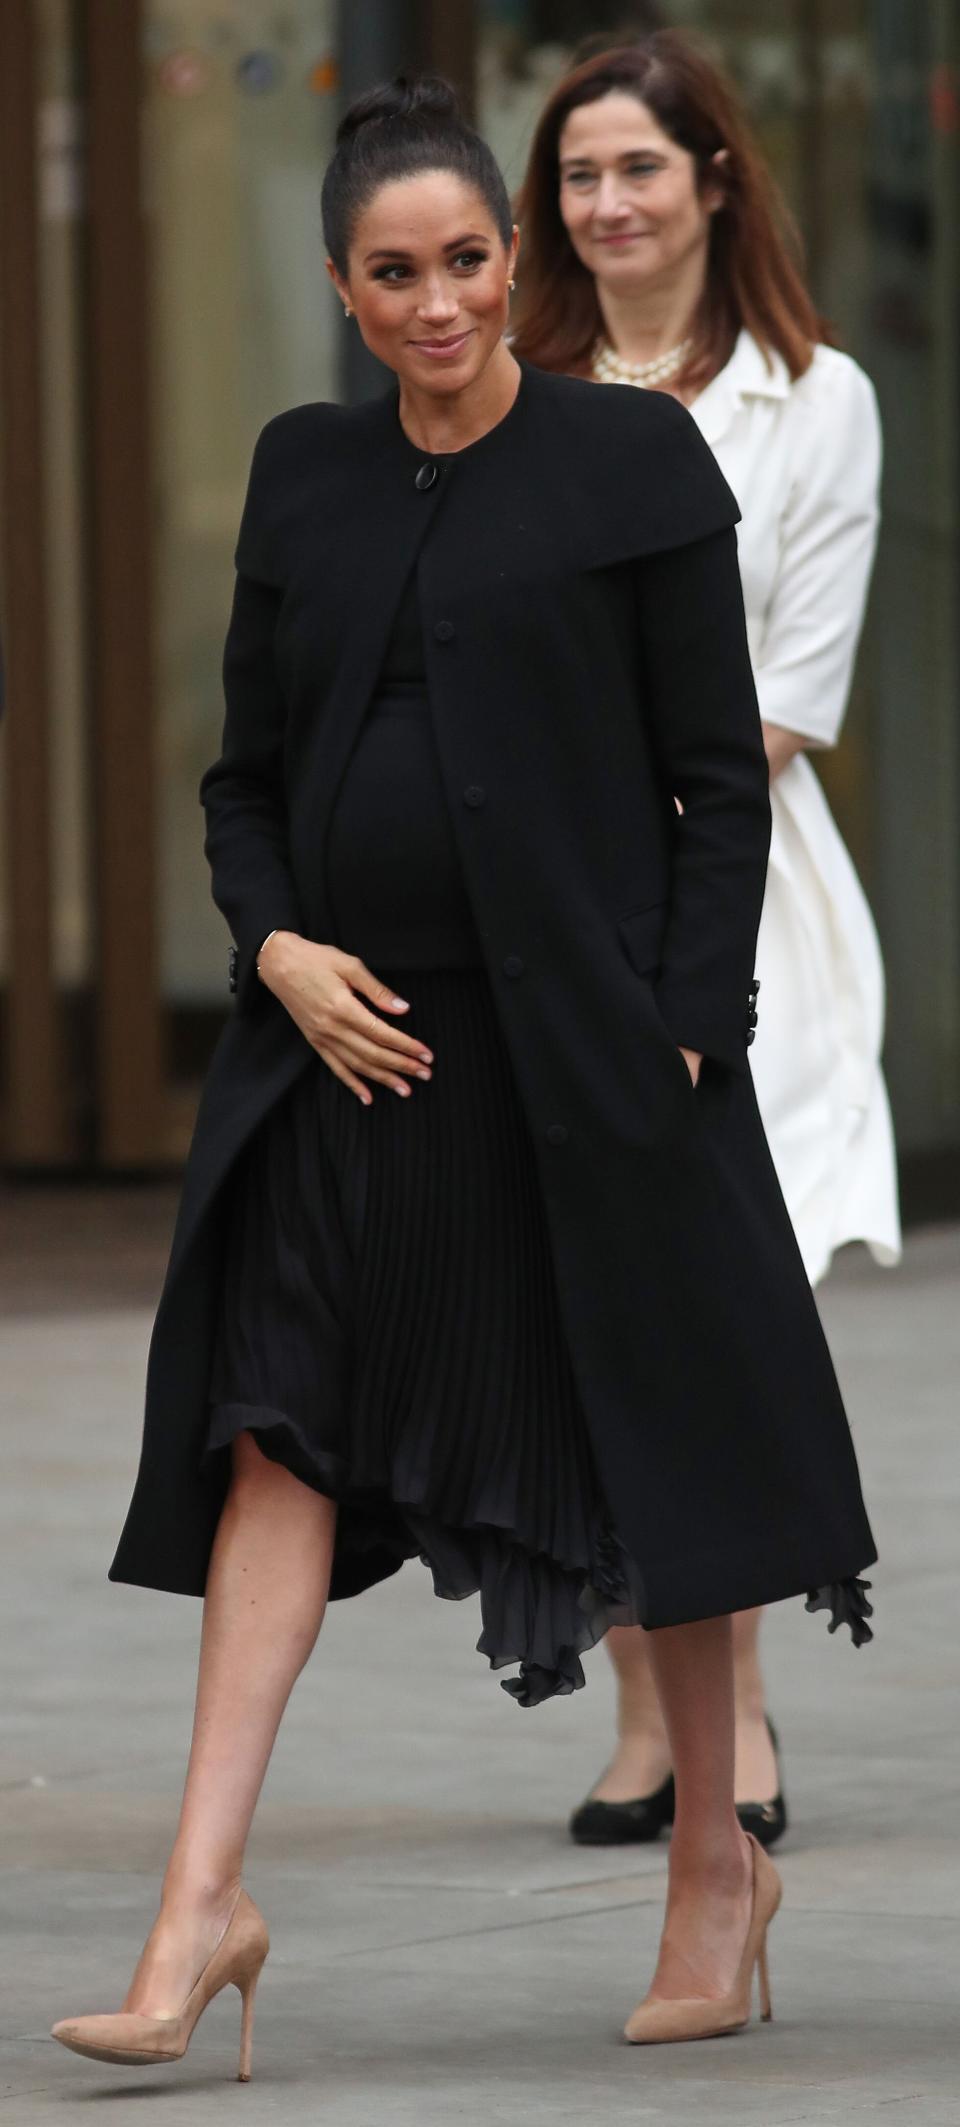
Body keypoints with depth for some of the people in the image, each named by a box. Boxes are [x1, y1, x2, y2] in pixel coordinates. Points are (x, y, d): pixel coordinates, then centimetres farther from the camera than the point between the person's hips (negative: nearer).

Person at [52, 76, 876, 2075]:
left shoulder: (631, 460, -3)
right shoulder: (306, 476, 10)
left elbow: (721, 776, -3)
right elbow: (246, 772, 14)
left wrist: (688, 1025, -10)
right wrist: (280, 947, -4)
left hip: (583, 1043, -4)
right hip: (353, 1042, 4)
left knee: (648, 1443, 5)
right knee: (282, 1437, -5)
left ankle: (718, 1861, 22)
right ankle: (205, 1904, -8)